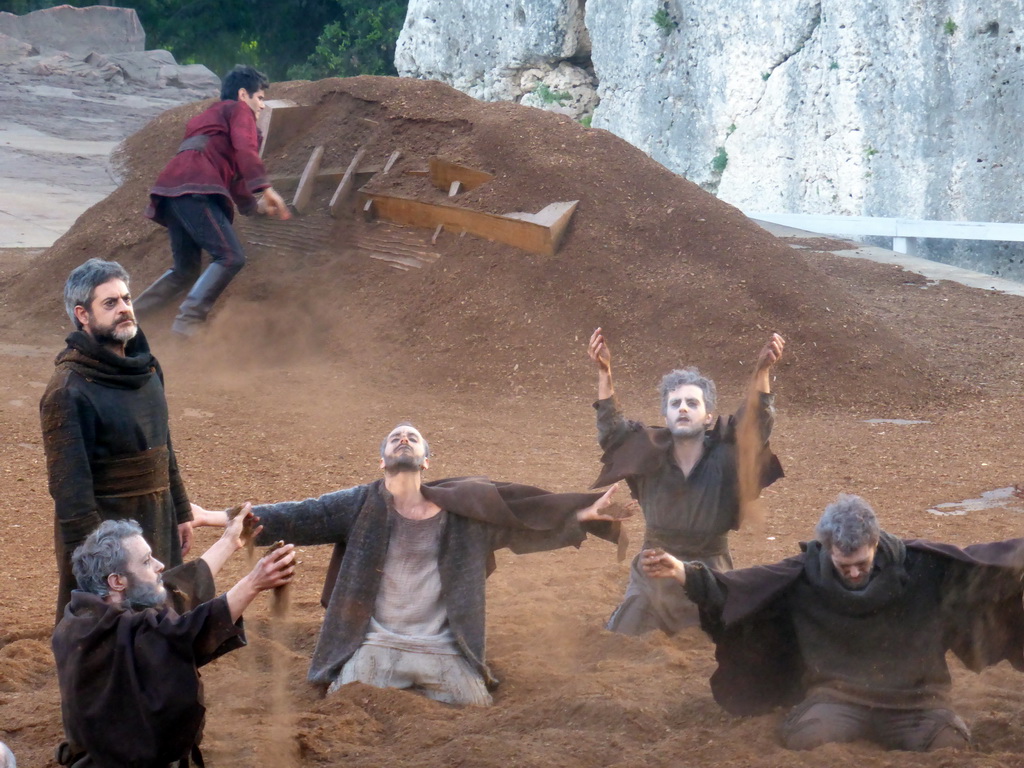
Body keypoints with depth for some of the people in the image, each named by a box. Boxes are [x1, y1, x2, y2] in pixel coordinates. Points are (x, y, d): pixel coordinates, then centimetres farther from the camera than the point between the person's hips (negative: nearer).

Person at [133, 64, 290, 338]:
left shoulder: (210, 116, 39)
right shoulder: (239, 110, 11)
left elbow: (231, 176, 44)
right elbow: (245, 149, -9)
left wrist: (254, 205, 47)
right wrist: (265, 189, -16)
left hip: (171, 191, 9)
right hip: (195, 189, -9)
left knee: (185, 270, 17)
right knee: (230, 257, -15)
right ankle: (187, 323, -27)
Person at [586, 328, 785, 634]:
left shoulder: (724, 458, -11)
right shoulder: (650, 456, -7)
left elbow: (755, 424, -24)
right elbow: (612, 430, -19)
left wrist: (762, 371, -40)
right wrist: (604, 373, -32)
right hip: (652, 574, 2)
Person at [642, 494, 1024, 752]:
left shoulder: (920, 566, -6)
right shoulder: (806, 574, -5)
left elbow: (986, 562, -6)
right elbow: (738, 587, -7)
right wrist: (682, 573, -20)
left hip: (912, 700, 1)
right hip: (839, 696, -1)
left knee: (949, 746, -26)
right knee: (805, 737, -31)